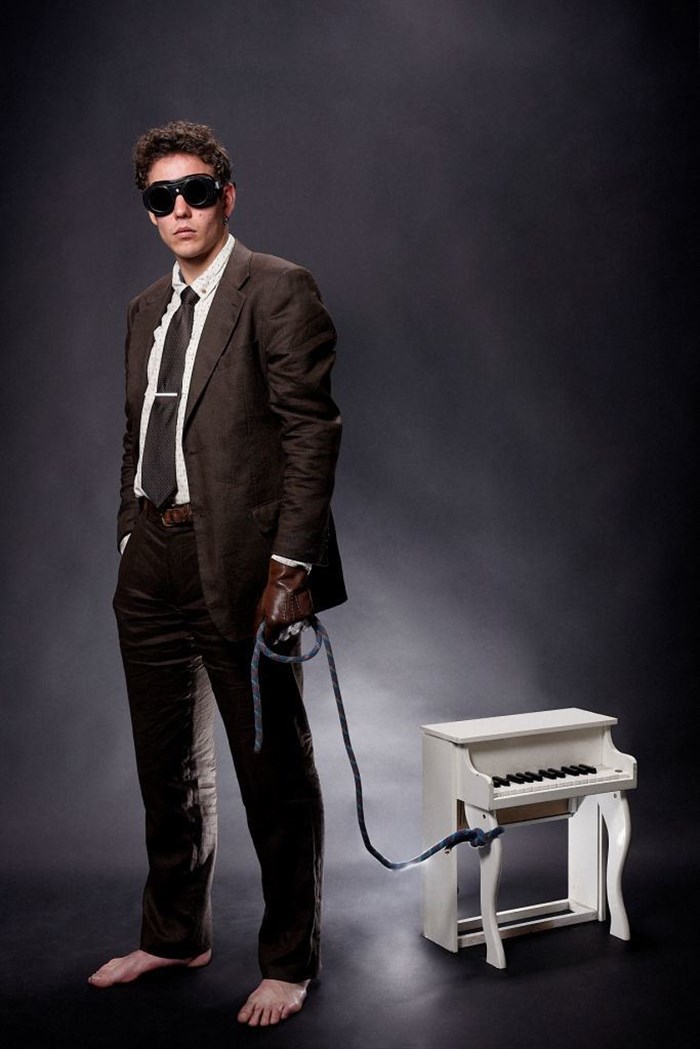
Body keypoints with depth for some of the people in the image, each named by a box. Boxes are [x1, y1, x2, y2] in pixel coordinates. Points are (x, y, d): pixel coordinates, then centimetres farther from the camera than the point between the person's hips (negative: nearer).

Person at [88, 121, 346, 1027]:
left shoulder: (278, 290, -6)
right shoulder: (146, 311, 17)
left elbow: (311, 431, -13)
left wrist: (291, 563, -18)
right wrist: (131, 545, 13)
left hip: (240, 563, -7)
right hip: (153, 564, 7)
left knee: (275, 773, 5)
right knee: (168, 770, 18)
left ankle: (288, 962, 22)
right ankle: (174, 935, 37)